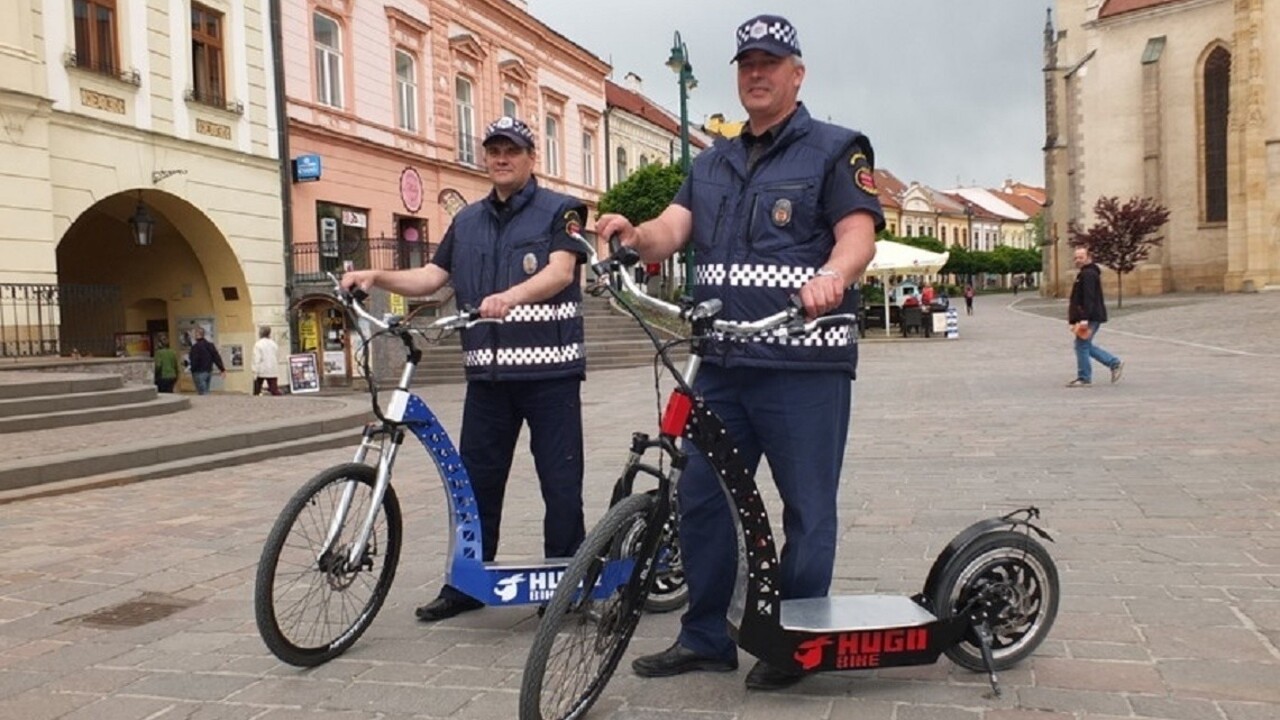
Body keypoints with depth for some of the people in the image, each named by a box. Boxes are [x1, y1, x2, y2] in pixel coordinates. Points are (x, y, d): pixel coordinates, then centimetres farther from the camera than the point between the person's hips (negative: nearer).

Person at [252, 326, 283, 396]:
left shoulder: (258, 344, -8)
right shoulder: (274, 344, 6)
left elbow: (257, 359, -13)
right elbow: (278, 358, 11)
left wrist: (255, 373, -11)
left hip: (261, 371, -3)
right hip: (273, 372, 3)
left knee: (256, 392, 13)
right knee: (274, 390, -2)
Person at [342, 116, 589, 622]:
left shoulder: (559, 211, 1)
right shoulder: (468, 221, 17)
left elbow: (560, 271, -15)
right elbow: (431, 277, 12)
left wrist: (511, 296, -33)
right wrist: (377, 277, -5)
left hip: (549, 371, -4)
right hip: (488, 372, 5)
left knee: (561, 484, 0)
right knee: (477, 481, 9)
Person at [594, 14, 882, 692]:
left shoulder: (835, 150, 3)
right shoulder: (711, 163, 19)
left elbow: (859, 232, -11)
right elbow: (671, 229, 6)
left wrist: (831, 276, -33)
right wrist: (635, 234, -18)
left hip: (804, 364, -5)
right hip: (722, 364, 6)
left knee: (807, 507, 3)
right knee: (701, 499, 9)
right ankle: (705, 637, 23)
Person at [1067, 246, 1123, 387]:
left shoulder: (1088, 274, -14)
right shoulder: (1085, 274, 20)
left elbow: (1089, 298, -23)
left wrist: (1085, 318, -29)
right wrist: (1076, 319, 26)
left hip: (1090, 317, -11)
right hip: (1092, 317, 11)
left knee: (1082, 345, -6)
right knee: (1085, 345, 15)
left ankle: (1084, 378, 0)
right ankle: (1115, 363, 18)